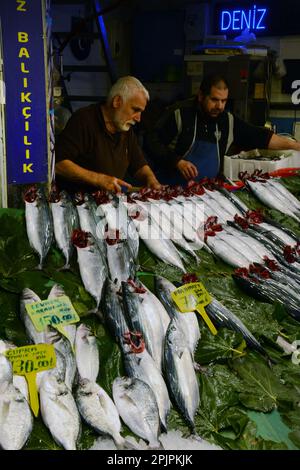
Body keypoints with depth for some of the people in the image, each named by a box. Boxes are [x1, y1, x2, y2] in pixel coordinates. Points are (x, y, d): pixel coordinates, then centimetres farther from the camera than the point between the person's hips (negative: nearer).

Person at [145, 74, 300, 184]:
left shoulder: (228, 120, 10)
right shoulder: (179, 113, -5)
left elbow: (259, 137, 14)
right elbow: (151, 142, -8)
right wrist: (177, 161, -20)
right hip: (172, 187, -5)